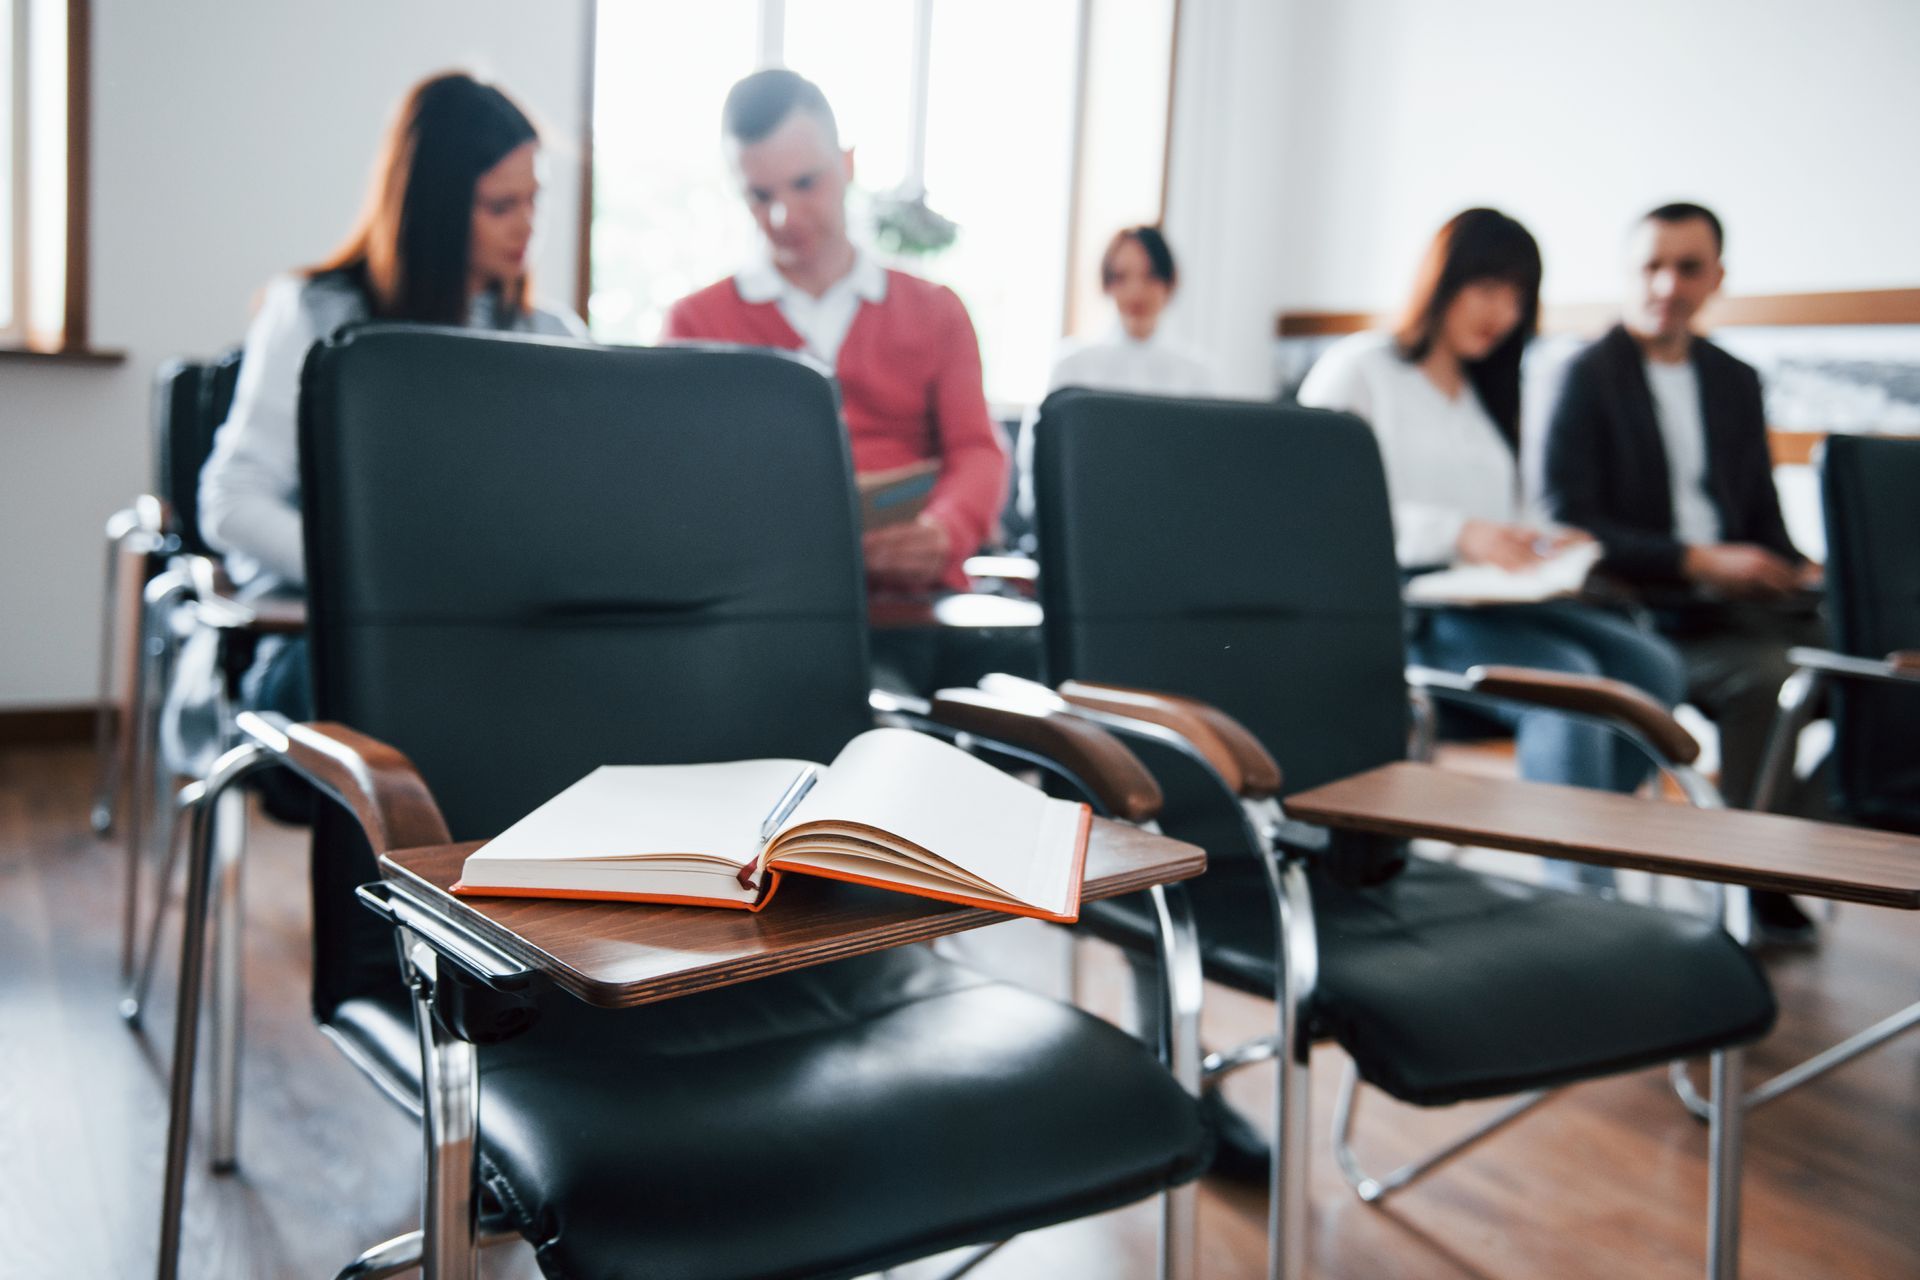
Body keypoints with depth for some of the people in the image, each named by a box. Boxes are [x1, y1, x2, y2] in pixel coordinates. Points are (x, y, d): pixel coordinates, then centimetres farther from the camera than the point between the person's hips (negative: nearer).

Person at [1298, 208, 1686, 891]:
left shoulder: (1486, 394, 29)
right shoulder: (1356, 369, 4)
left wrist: (1542, 543, 0)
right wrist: (1456, 534, -20)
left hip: (1489, 601, 7)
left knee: (1649, 665, -19)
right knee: (1567, 678, -31)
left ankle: (1578, 866, -16)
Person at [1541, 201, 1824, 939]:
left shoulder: (1734, 381, 20)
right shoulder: (1584, 378, 0)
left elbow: (1762, 517, 21)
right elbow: (1567, 523, -11)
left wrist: (1798, 571, -2)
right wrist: (1695, 561, -20)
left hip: (1733, 597, 6)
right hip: (1637, 613, -6)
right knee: (1766, 676, -30)